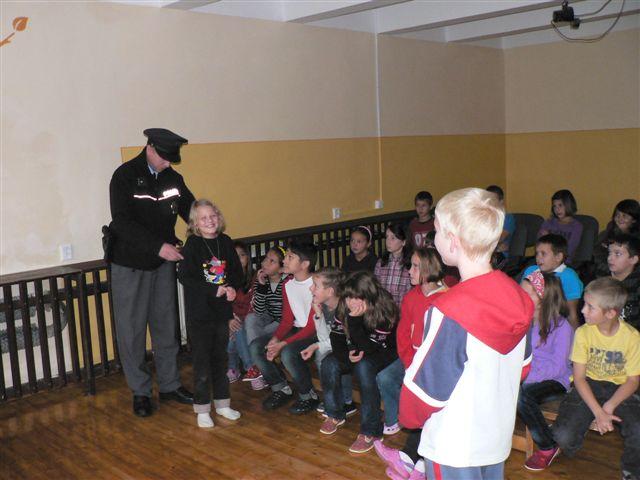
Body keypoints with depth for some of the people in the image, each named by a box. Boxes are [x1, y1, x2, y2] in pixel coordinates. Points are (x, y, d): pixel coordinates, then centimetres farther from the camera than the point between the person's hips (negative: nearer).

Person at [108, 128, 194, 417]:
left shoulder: (173, 179, 4)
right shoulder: (125, 176, -13)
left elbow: (191, 210, 8)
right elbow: (122, 222, -22)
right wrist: (159, 246, -30)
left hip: (163, 262, 5)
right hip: (130, 264, -5)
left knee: (166, 325, 11)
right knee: (132, 329, 4)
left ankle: (170, 385, 24)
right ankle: (140, 391, 17)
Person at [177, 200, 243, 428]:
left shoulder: (225, 242, 3)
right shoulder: (193, 244, -10)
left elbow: (237, 271, 9)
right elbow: (184, 276, -17)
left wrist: (232, 287, -11)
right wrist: (214, 290, -20)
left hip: (222, 309, 5)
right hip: (199, 312, -4)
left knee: (221, 357, 15)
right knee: (202, 360, 2)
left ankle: (222, 403, 28)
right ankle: (202, 409, 14)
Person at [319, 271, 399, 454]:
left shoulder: (384, 311, -30)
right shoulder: (344, 306, -13)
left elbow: (369, 347, -31)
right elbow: (336, 335, -6)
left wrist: (354, 319, -41)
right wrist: (347, 354, -25)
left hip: (383, 353, -5)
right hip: (356, 351, 5)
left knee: (363, 367, -36)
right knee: (328, 364, -21)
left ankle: (370, 432, -28)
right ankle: (335, 414, 2)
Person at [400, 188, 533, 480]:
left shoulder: (449, 313, -30)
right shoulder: (516, 298, -8)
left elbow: (424, 387, -22)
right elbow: (521, 366, 6)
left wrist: (410, 418, -1)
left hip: (454, 449, -7)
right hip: (498, 437, 7)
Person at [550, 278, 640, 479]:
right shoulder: (583, 333, -9)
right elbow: (579, 377, -7)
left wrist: (609, 407, -18)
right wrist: (598, 412, -19)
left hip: (620, 390, 0)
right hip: (588, 387, 0)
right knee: (563, 436, -23)